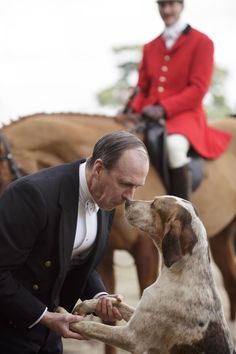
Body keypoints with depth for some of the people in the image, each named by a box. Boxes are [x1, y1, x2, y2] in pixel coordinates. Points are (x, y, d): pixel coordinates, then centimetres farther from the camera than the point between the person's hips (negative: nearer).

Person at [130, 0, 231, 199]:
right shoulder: (150, 48, 18)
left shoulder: (201, 42, 2)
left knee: (174, 144, -37)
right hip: (150, 116, 6)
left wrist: (164, 108, -19)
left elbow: (198, 88, -8)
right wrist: (134, 111, -4)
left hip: (184, 114, -6)